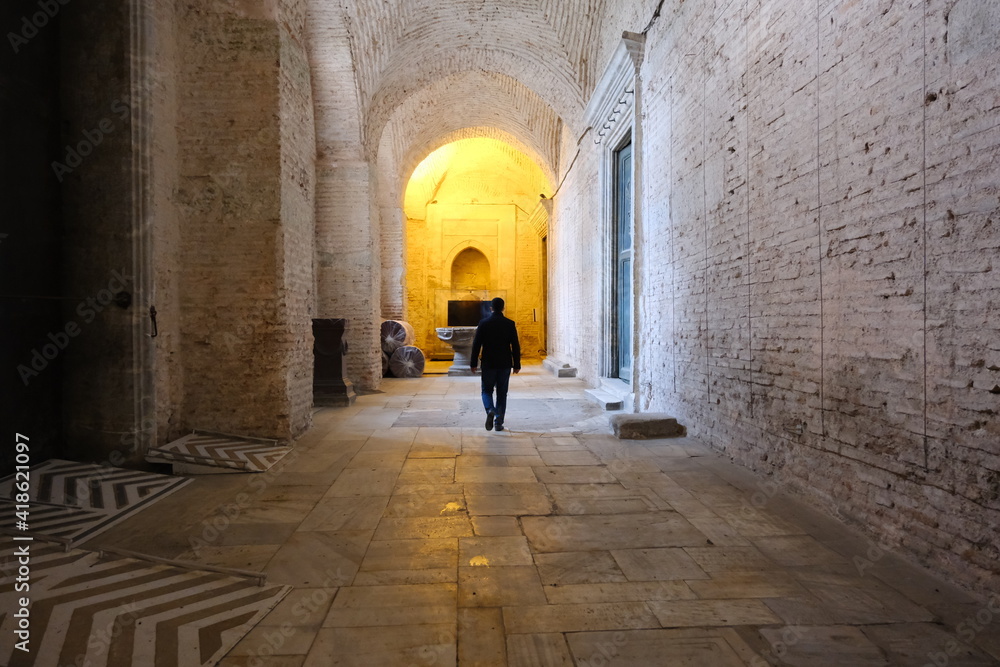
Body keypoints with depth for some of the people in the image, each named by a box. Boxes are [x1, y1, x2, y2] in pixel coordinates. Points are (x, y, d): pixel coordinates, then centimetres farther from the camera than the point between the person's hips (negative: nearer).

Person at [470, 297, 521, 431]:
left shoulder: (483, 323, -4)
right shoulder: (510, 324, -2)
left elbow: (476, 345, -4)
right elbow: (515, 346, -2)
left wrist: (473, 363, 2)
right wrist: (517, 365, 5)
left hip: (488, 364, -1)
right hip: (505, 364, 1)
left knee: (487, 390, 11)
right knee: (502, 393, 10)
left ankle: (490, 410, -16)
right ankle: (499, 422, 10)